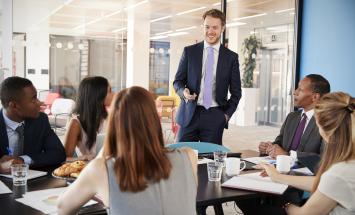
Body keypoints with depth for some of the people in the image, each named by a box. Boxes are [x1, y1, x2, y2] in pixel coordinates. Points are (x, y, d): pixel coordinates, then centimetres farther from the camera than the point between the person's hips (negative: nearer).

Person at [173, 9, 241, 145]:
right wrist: (184, 92, -12)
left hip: (215, 117, 0)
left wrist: (227, 114, 1)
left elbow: (236, 92, 10)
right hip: (189, 114, 0)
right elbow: (178, 81, 9)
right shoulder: (189, 51, 6)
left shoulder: (231, 57, 6)